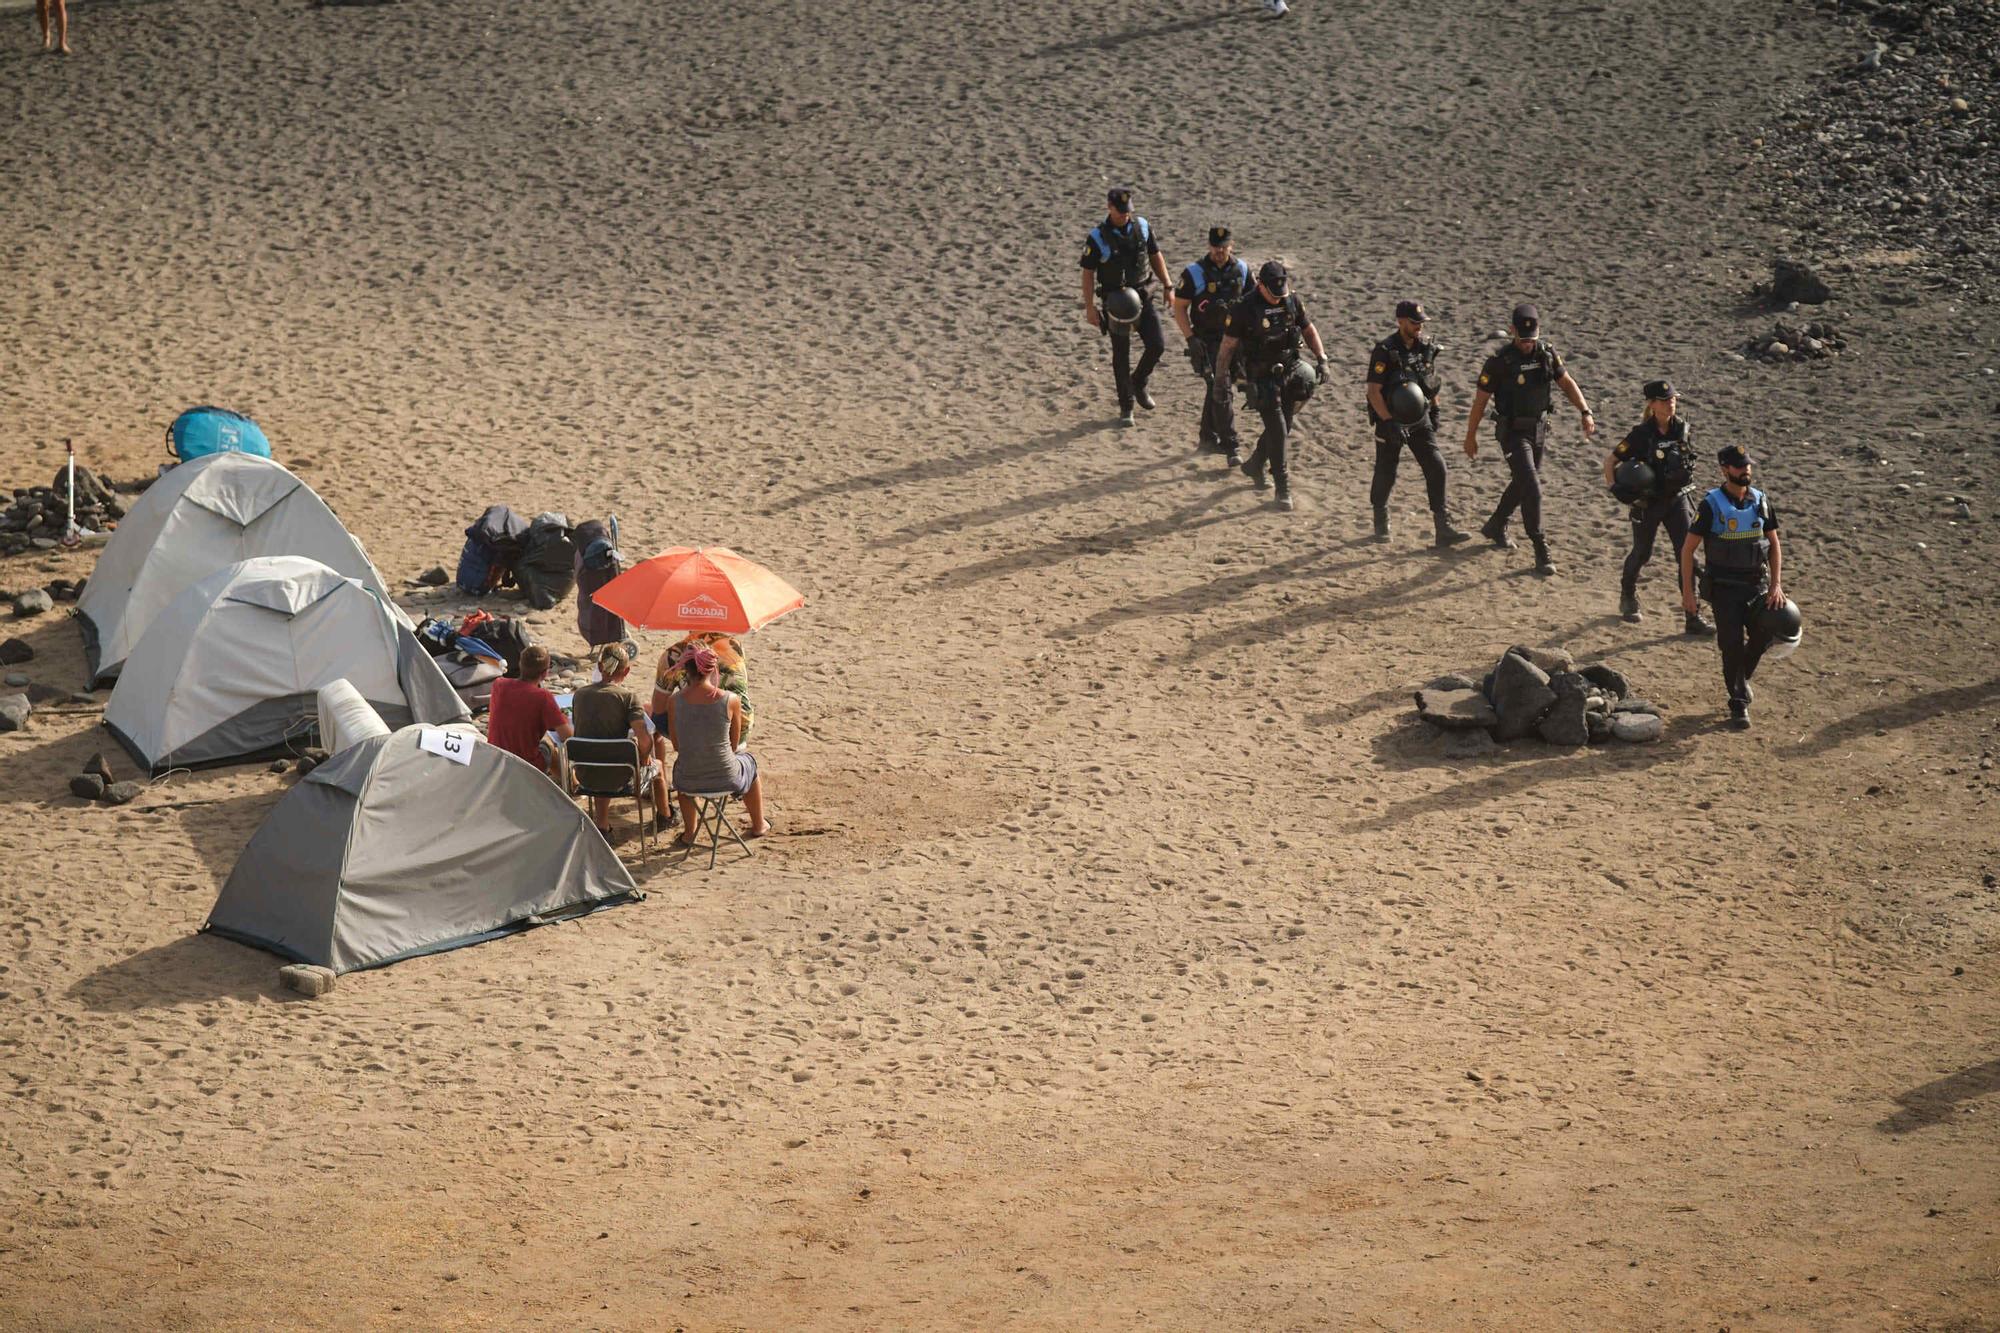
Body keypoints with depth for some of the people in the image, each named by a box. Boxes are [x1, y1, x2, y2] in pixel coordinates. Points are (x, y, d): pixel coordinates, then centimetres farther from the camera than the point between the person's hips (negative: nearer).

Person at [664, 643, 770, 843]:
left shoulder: (674, 701, -12)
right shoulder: (731, 700, -15)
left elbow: (676, 745, 1)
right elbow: (734, 744, -2)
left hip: (689, 782, 1)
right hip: (726, 779, -1)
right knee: (749, 761, 36)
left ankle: (688, 834, 50)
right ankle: (759, 825, 54)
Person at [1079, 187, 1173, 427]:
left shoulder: (1142, 227, -2)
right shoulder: (1098, 237, -13)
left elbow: (1156, 257, 10)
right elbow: (1088, 273, -8)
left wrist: (1167, 286, 7)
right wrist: (1090, 308, -11)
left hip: (1143, 297, 3)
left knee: (1157, 346, -4)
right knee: (1121, 357, 3)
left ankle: (1138, 383, 24)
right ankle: (1126, 407, 16)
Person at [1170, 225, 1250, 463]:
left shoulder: (1242, 270, 2)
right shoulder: (1195, 273, -10)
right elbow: (1179, 307, -5)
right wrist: (1190, 338, -13)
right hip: (1207, 340, -5)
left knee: (1217, 388, 14)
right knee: (1221, 391, -10)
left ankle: (1207, 438, 29)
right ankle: (1231, 446, -7)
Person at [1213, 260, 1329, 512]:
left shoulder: (1292, 301, -1)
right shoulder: (1244, 309, -15)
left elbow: (1308, 330, 13)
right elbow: (1227, 346, -10)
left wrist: (1321, 359, 3)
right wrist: (1220, 380, -9)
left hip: (1290, 375, 5)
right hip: (1263, 379, -5)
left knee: (1283, 428, 14)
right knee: (1277, 430, -9)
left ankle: (1254, 465, 39)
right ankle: (1283, 488, -1)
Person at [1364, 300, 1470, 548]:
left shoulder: (1427, 347, 1)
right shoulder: (1385, 351, -16)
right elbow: (1374, 391, -19)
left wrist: (1434, 411, 19)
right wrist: (1390, 423, -24)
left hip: (1419, 418, 4)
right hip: (1390, 420, -4)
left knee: (1436, 467, -8)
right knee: (1386, 474, 7)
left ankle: (1442, 529, -7)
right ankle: (1380, 524, 32)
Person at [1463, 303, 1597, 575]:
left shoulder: (1547, 354, -2)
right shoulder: (1499, 362, -17)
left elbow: (1566, 383, 2)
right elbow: (1480, 400, -10)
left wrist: (1585, 412, -12)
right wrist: (1470, 436, -5)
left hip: (1538, 430, 6)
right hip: (1512, 433, -6)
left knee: (1523, 484, 21)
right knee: (1531, 489, -13)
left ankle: (1495, 526, 43)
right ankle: (1541, 551, -9)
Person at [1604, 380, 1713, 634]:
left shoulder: (1684, 430, -5)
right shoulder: (1642, 434, -16)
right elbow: (1610, 460, -10)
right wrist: (1615, 488, -22)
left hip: (1677, 499, 3)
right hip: (1647, 503, -3)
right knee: (1642, 553, 12)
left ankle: (1693, 618, -3)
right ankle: (1628, 597, 44)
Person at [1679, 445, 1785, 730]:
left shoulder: (1760, 501, 2)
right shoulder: (1711, 505, -10)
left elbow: (1774, 545, 10)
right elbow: (1688, 549, -8)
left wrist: (1776, 585, -1)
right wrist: (1688, 593, -12)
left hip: (1757, 584, 4)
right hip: (1725, 588, -4)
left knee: (1766, 634, 0)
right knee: (1732, 644, -4)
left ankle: (1742, 675, 30)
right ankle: (1739, 704, 9)